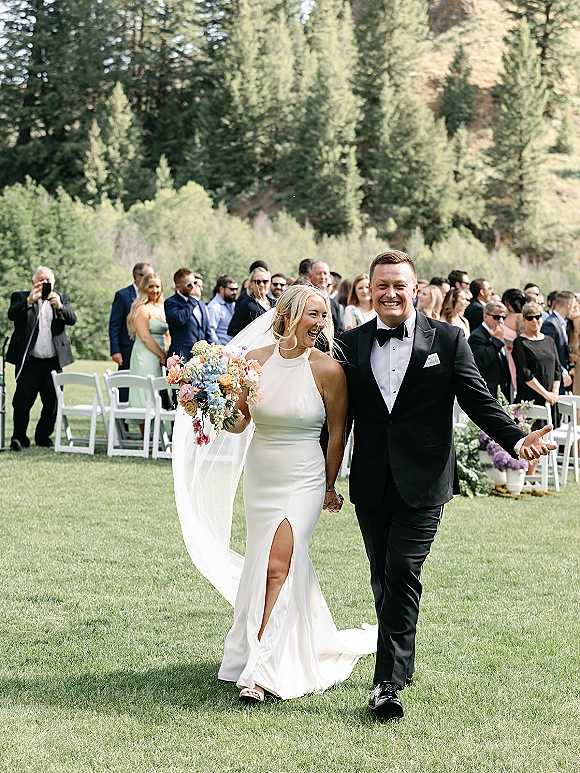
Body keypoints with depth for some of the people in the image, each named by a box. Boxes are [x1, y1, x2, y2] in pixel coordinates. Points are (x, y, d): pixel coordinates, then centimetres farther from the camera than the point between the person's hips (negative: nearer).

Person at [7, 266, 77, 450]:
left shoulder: (62, 299, 13)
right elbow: (12, 314, -14)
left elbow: (72, 319, -5)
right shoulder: (21, 298, 6)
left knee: (52, 402, 4)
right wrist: (29, 301, -31)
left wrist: (59, 307, -25)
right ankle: (19, 437, 7)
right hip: (29, 361, -2)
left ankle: (43, 436, 18)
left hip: (53, 362, 2)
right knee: (22, 400, -4)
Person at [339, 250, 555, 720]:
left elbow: (479, 400, -2)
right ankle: (401, 663, 29)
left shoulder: (448, 340, 0)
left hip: (423, 483, -3)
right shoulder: (352, 344, 7)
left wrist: (518, 439, -18)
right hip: (371, 484, 3)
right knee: (383, 576, 11)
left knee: (402, 574, -11)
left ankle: (389, 681, -8)